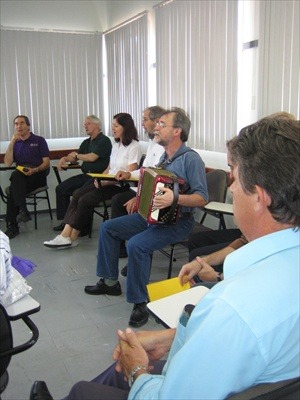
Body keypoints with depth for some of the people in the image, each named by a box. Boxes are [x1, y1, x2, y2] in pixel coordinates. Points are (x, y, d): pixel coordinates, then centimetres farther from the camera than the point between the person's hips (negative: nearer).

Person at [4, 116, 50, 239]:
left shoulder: (39, 140, 9)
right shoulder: (15, 143, 20)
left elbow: (46, 163, 1)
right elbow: (7, 163, 4)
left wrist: (35, 170, -19)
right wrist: (12, 142, -1)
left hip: (38, 176, -3)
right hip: (20, 180, 3)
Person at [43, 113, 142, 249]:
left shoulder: (134, 146, -8)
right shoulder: (116, 145, 17)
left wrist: (106, 182, -18)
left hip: (121, 186, -8)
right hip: (107, 182, 8)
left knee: (85, 200, -21)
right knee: (77, 195, -13)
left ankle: (72, 237, -7)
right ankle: (66, 234, -18)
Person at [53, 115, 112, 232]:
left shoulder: (104, 140, -6)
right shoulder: (86, 142, 21)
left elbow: (92, 157, -15)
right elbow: (74, 158, 20)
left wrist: (76, 155, 2)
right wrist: (64, 159, -3)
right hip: (85, 175, 9)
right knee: (61, 189, 1)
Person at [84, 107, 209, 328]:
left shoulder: (191, 159, -17)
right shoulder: (164, 156, 10)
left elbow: (202, 198, -24)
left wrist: (174, 199, -37)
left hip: (177, 221, -9)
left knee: (136, 244, -32)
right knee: (108, 228, 5)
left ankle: (140, 303, -15)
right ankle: (110, 281, 17)